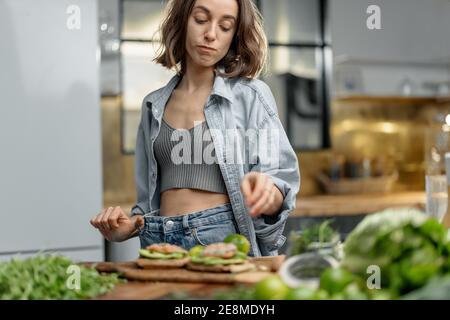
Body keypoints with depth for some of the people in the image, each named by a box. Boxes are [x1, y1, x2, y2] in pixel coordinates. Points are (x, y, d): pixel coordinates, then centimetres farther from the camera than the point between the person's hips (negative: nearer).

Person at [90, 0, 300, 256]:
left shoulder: (251, 96, 3)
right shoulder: (154, 106, 15)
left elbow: (281, 187, -2)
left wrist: (266, 193, -23)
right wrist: (131, 226, 0)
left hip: (227, 238, -3)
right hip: (162, 243, 4)